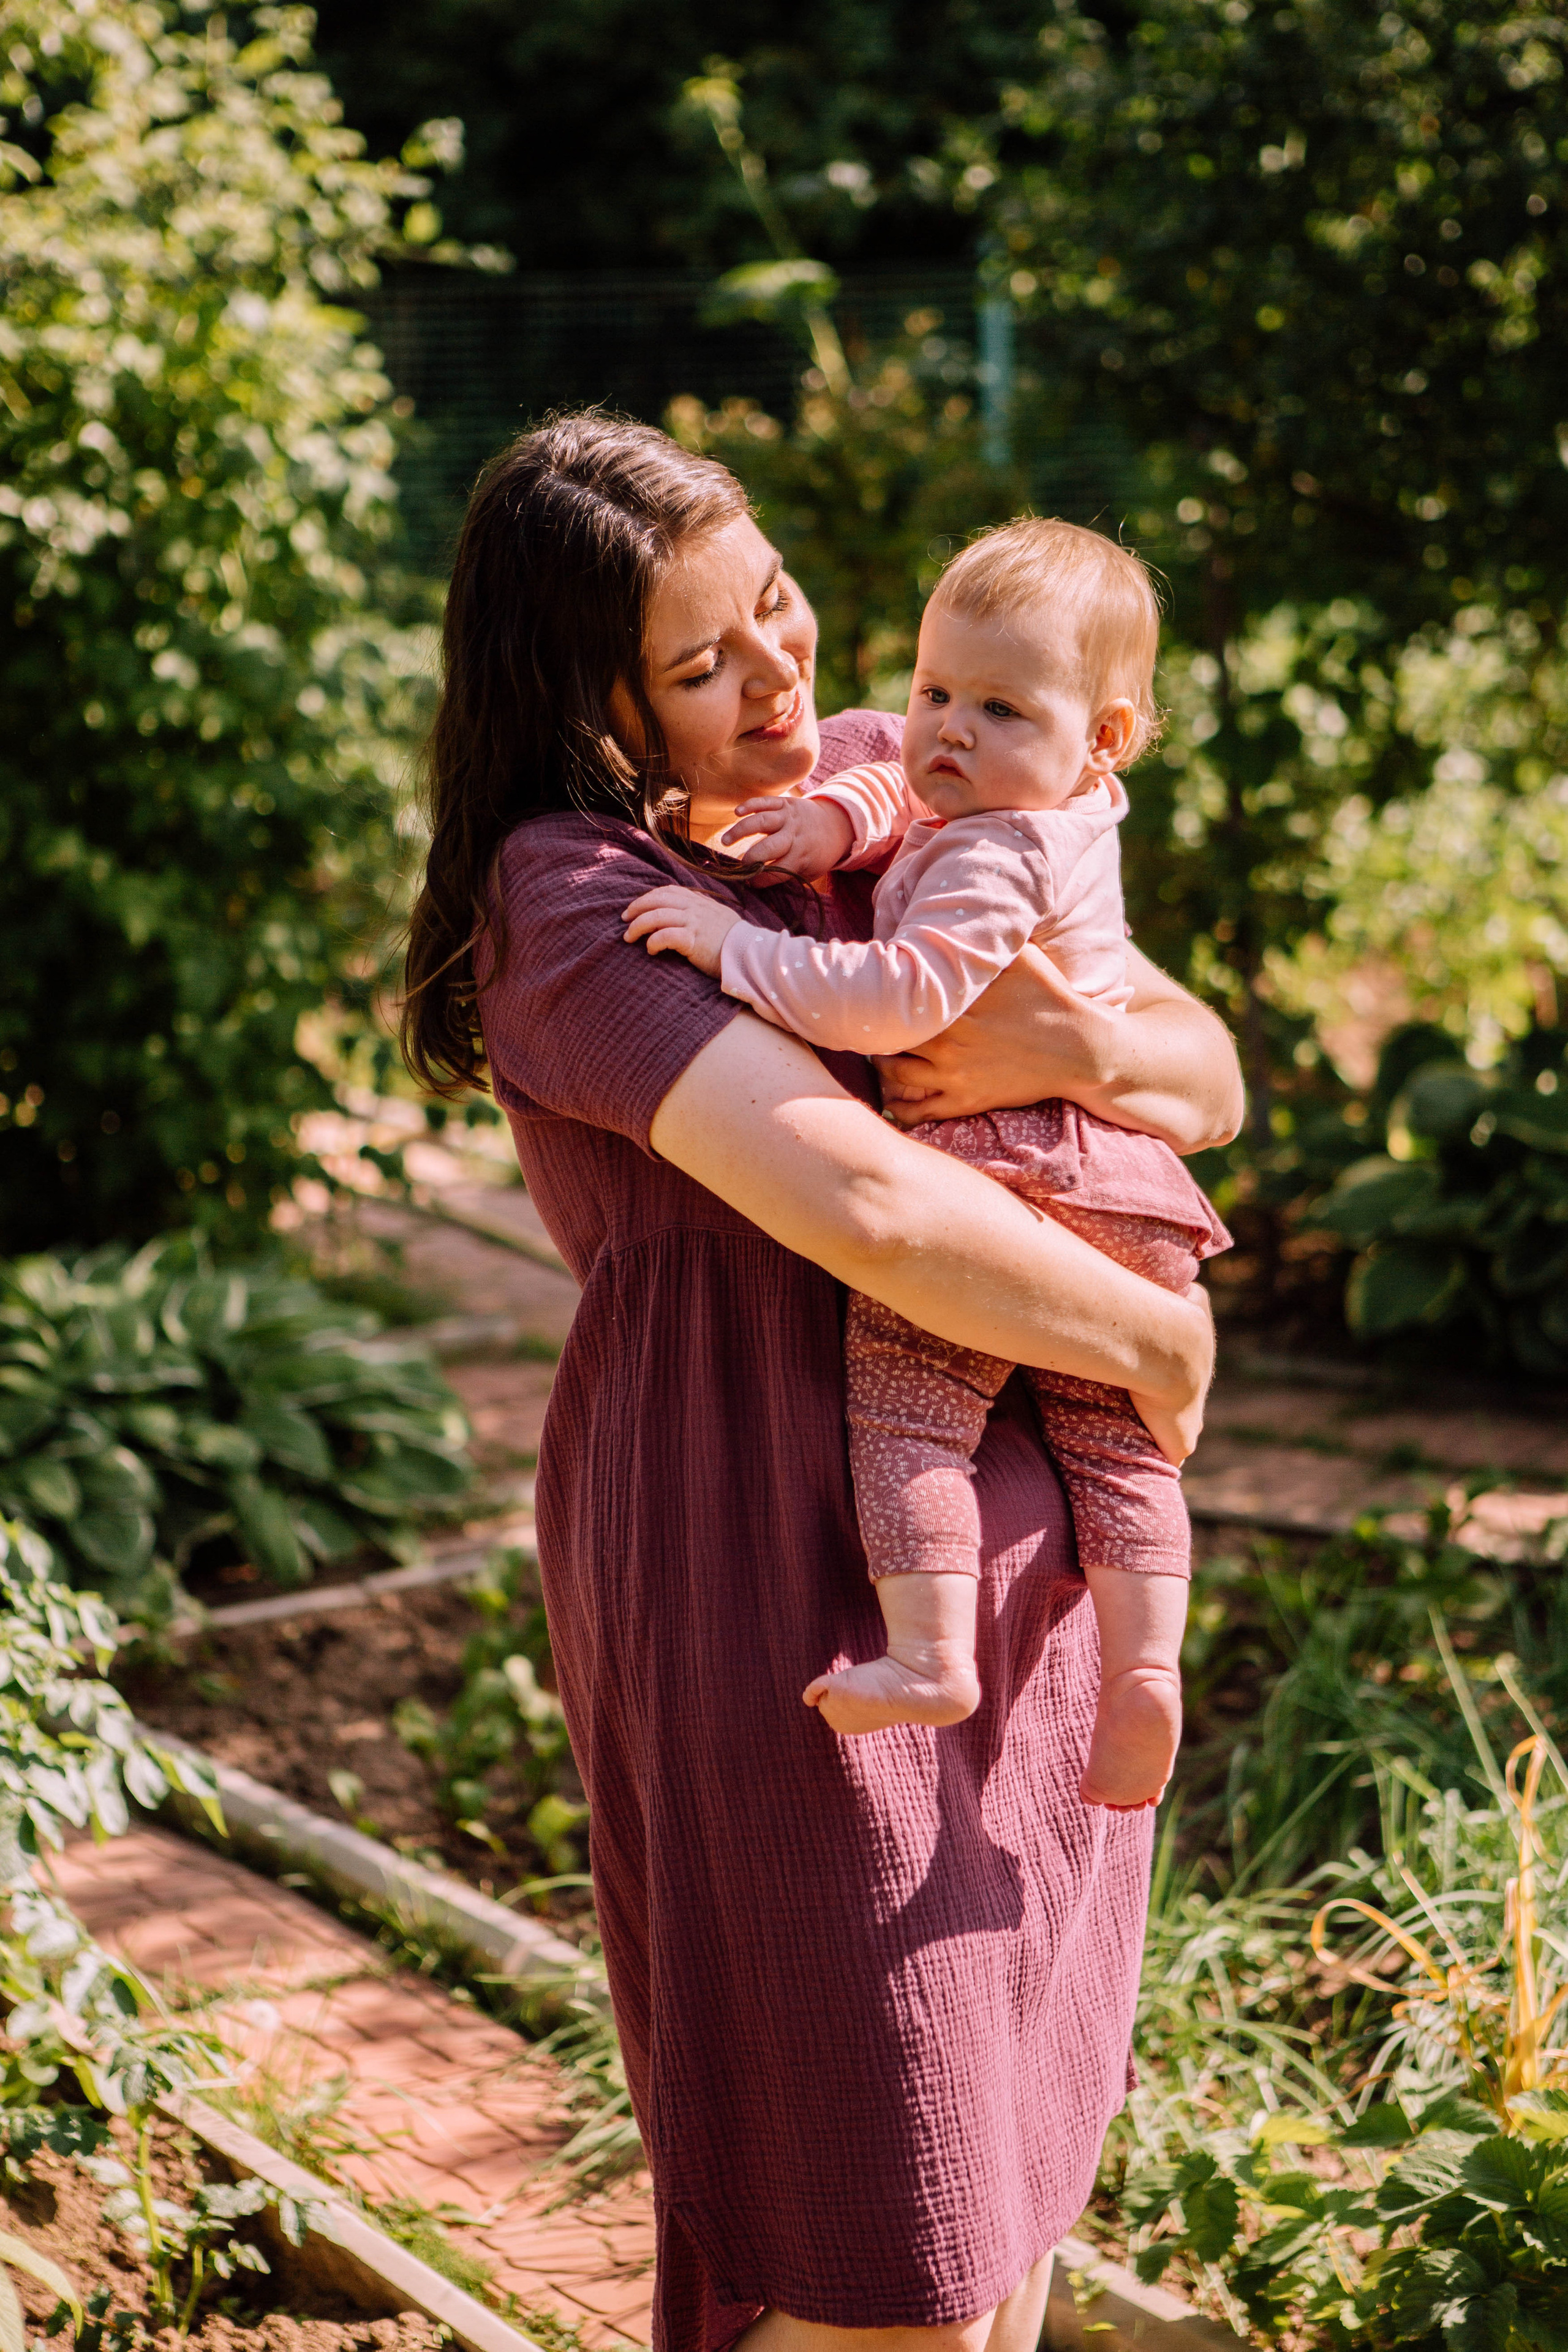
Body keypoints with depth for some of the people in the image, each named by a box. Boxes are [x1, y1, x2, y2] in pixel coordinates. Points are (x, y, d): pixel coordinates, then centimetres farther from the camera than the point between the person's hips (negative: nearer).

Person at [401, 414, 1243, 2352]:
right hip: (783, 1591, -7)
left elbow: (1213, 1079, 9)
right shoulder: (570, 896, -13)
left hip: (1027, 1563, 7)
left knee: (1013, 2167, 18)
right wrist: (1160, 1340, -13)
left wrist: (1082, 1050, -14)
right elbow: (858, 1198, -27)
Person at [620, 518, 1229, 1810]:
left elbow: (900, 998, -25)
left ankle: (932, 1654, -18)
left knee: (906, 1406, -8)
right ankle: (1144, 1665, 2)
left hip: (998, 1168, -9)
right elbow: (910, 786, 30)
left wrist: (740, 946, -20)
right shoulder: (1078, 812, 16)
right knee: (1114, 1441, 11)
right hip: (1126, 1189, 9)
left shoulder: (992, 865, -14)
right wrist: (838, 813, 10)